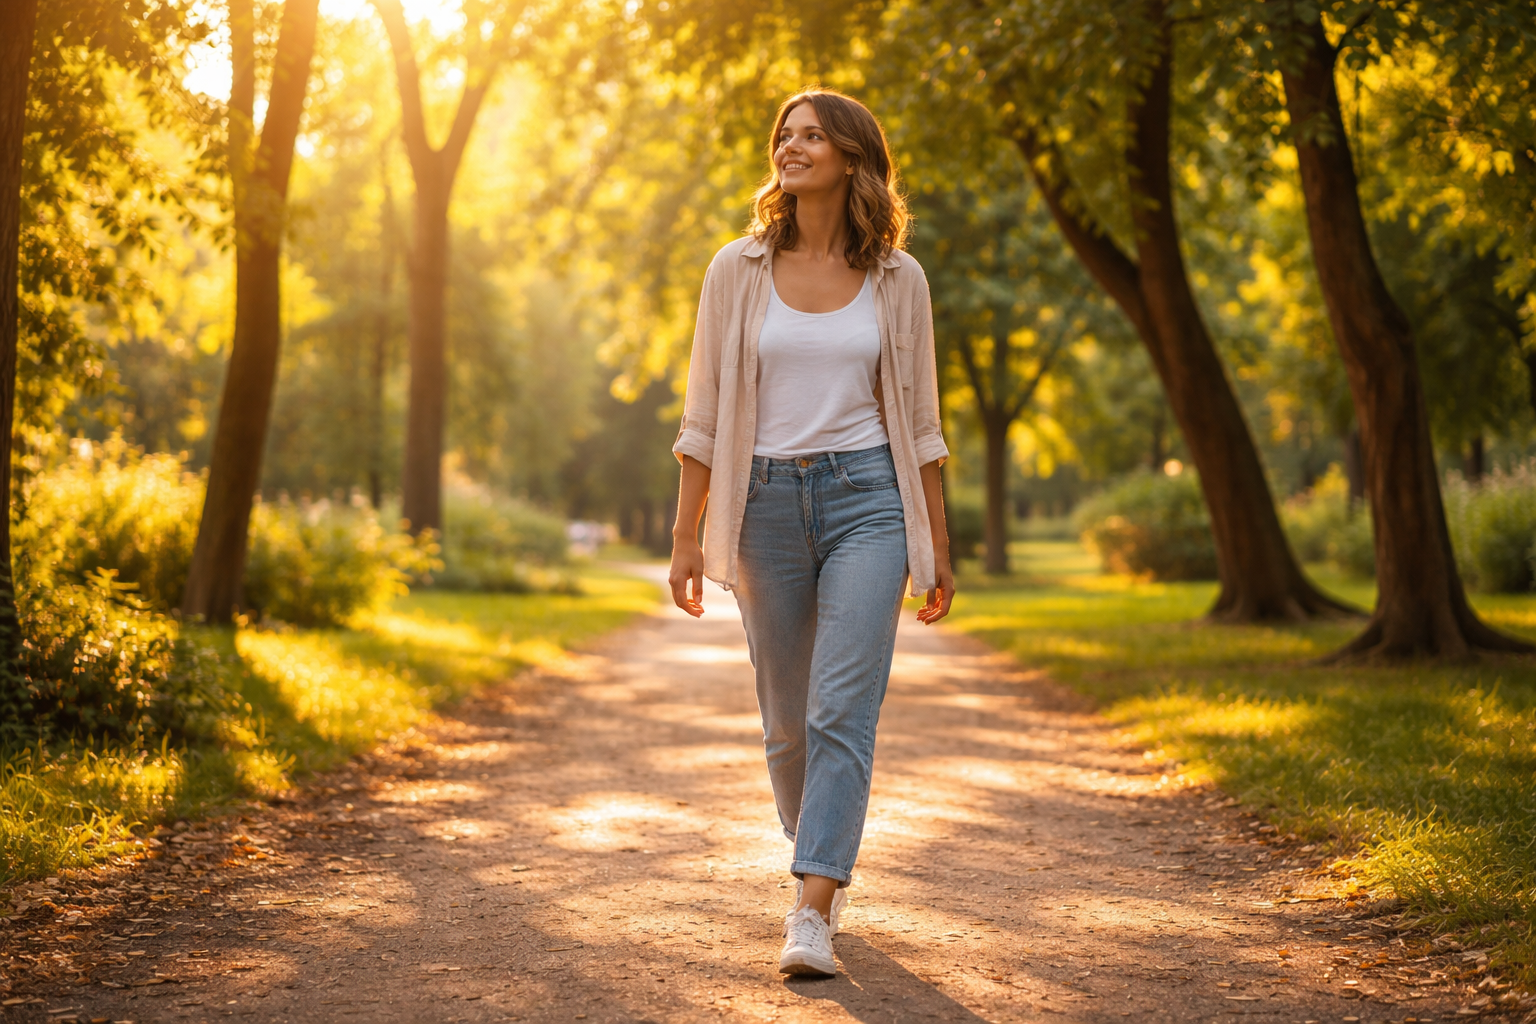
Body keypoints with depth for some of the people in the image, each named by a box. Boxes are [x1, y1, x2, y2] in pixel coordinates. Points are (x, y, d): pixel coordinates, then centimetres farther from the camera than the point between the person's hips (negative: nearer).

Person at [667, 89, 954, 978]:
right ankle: (826, 869, 34)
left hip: (866, 500, -1)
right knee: (788, 720, 10)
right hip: (766, 501, 2)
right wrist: (686, 536, 1)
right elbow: (705, 412, 5)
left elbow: (919, 420, 8)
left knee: (843, 712, -13)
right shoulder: (739, 269, 3)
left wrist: (939, 549, 7)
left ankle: (812, 918, -13)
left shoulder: (897, 279, 3)